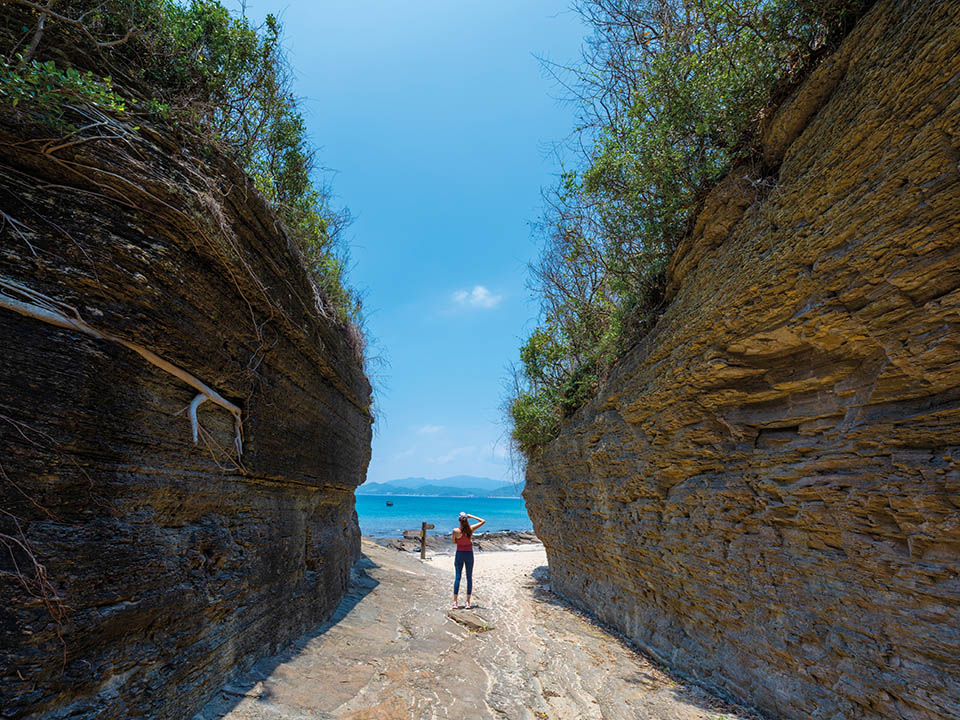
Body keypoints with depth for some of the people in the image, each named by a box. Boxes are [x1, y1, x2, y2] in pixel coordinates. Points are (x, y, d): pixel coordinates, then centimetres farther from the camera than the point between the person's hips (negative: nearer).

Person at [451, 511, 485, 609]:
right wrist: (471, 516, -1)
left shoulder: (456, 531, -16)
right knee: (469, 577, 9)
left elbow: (454, 542, 2)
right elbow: (483, 521, 0)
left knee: (457, 577, 8)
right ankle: (468, 602, 10)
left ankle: (455, 602, 6)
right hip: (469, 553, 1)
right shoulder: (471, 529, -12)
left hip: (459, 554, -1)